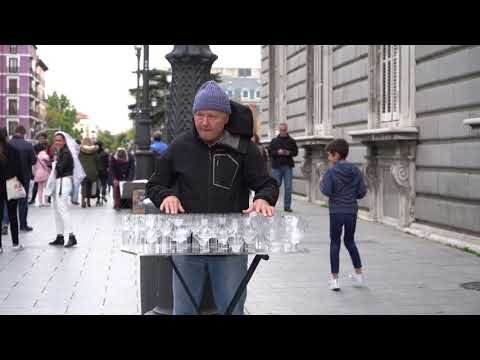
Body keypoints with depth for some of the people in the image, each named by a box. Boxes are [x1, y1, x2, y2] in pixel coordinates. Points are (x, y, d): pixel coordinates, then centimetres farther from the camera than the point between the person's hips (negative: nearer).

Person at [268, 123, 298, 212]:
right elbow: (270, 151, 2)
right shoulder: (274, 141, 6)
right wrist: (277, 152, -15)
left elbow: (295, 152, 6)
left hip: (288, 166, 1)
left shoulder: (291, 141, 7)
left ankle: (287, 206, 7)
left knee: (288, 187, 0)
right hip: (277, 166, -1)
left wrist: (289, 153, -13)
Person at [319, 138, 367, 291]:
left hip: (336, 213, -4)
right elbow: (362, 192, 1)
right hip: (352, 212, 4)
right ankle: (358, 274, 26)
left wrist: (321, 182, 1)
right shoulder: (355, 171, 2)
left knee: (335, 243, 5)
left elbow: (326, 191, -17)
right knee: (350, 241, 21)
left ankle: (335, 279, 3)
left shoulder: (331, 172, -10)